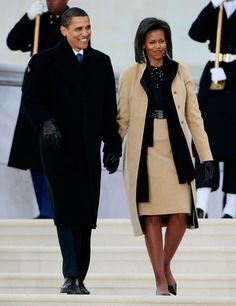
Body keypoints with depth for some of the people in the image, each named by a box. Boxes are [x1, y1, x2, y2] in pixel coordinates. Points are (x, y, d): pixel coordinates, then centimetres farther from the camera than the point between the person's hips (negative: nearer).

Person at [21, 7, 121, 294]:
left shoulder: (101, 62, 12)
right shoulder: (45, 61, 0)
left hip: (89, 150, 4)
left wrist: (113, 146, 9)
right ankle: (71, 276, -14)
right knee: (67, 210, -11)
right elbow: (31, 98, -8)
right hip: (59, 149, -4)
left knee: (86, 215, 4)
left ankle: (79, 278, 9)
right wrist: (45, 122, -26)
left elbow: (109, 109, 13)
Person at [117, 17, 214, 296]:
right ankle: (160, 280, 5)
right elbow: (122, 119, 7)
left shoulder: (180, 72, 6)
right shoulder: (130, 75, 3)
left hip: (175, 152, 1)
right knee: (151, 216, -3)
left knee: (181, 214, -5)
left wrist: (206, 155, 1)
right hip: (144, 152, -1)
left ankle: (166, 266, 19)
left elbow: (193, 116, 6)